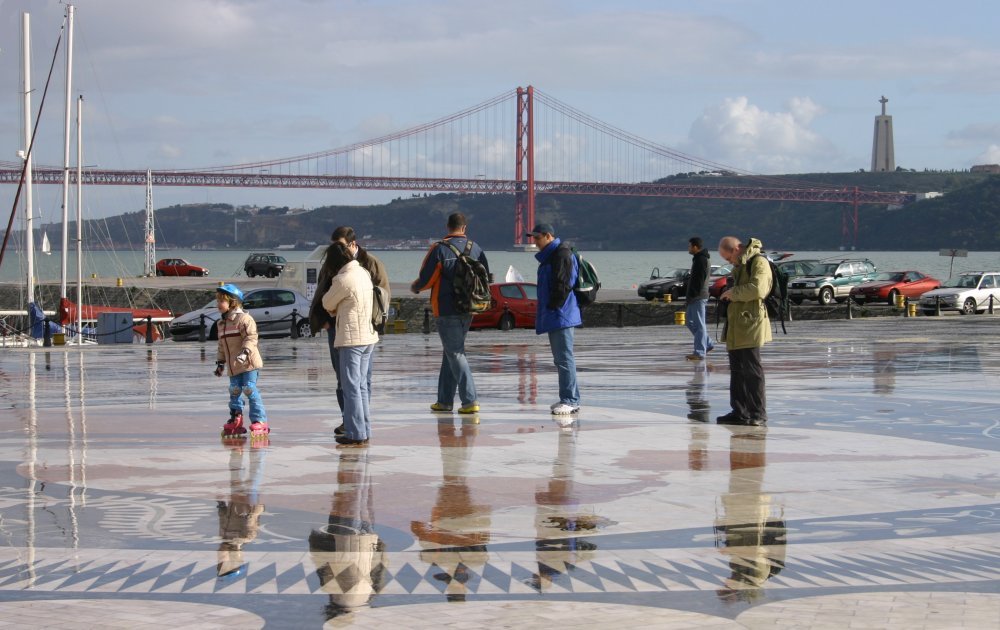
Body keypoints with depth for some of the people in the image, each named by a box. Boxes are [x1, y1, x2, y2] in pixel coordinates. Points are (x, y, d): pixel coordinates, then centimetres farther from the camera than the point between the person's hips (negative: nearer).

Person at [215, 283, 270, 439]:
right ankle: (235, 421, 19)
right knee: (234, 392, 10)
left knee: (250, 390, -10)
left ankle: (260, 421, -7)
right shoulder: (221, 324, 16)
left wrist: (245, 352, -30)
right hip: (233, 367, 8)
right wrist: (220, 362, 19)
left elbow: (251, 337, -18)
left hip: (248, 364, -8)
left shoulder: (244, 319, -10)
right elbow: (222, 346, 23)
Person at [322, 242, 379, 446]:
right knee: (361, 385, 14)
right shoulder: (363, 273, 8)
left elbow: (327, 303, -2)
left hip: (351, 339, -8)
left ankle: (355, 434, -5)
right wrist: (338, 309, 10)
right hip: (368, 336, 8)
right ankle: (365, 431, 17)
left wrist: (334, 310, 20)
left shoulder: (343, 280, -16)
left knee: (351, 387, -4)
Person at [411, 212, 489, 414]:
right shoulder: (476, 249, 3)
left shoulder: (439, 249, -12)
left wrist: (414, 287, 12)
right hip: (468, 310, 6)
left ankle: (470, 400, -13)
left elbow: (425, 280, -10)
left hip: (447, 310, -6)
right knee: (452, 351, 16)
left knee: (456, 354, -4)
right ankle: (445, 400, 21)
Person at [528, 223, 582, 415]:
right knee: (560, 358, 13)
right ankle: (569, 399, 17)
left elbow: (563, 285, -20)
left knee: (564, 358, -11)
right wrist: (545, 312, 19)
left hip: (561, 315, -11)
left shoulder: (562, 254, -12)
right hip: (554, 317, 11)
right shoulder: (549, 256, 20)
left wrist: (553, 307, -18)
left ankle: (570, 401, -11)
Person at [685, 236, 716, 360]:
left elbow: (698, 280, -21)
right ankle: (708, 344, 21)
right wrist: (688, 297, 22)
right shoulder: (699, 258, 18)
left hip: (698, 297, -11)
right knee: (691, 322, 16)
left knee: (699, 324, -7)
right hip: (694, 297, 11)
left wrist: (691, 296, -21)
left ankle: (699, 352, -5)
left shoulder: (701, 260, -15)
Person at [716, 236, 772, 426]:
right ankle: (740, 412, 17)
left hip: (750, 325, -10)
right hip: (736, 327, 10)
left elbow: (757, 289, -25)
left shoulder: (759, 262, -11)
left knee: (752, 370, -6)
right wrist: (728, 297, 15)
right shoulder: (740, 265, 20)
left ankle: (758, 413, 0)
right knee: (737, 370, 12)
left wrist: (733, 292, -14)